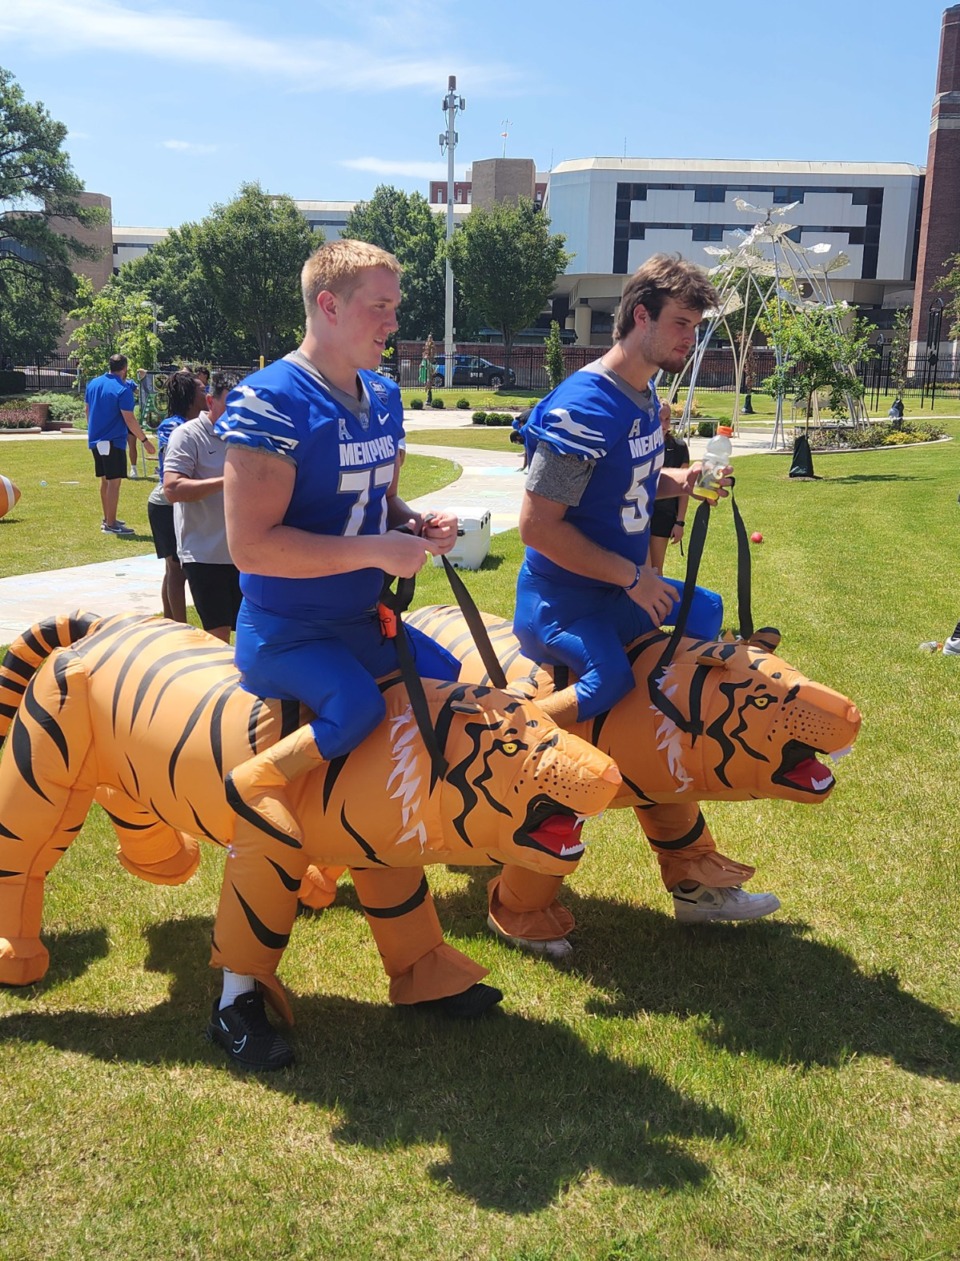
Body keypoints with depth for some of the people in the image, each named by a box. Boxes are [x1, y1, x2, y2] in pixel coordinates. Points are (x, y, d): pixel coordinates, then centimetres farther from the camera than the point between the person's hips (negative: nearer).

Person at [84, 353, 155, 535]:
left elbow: (86, 409, 16)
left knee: (105, 479, 18)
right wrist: (145, 441, -12)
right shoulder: (123, 389, -15)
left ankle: (107, 519, 27)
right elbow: (129, 419, -18)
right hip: (113, 441, -8)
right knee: (114, 481, -4)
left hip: (95, 440, 8)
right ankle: (110, 525, -4)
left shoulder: (93, 383, 7)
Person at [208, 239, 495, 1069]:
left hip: (361, 624, 9)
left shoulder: (384, 398, 10)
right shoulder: (270, 403, -17)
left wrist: (419, 526, -1)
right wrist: (375, 550, -25)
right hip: (287, 634, -9)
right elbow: (250, 542, -25)